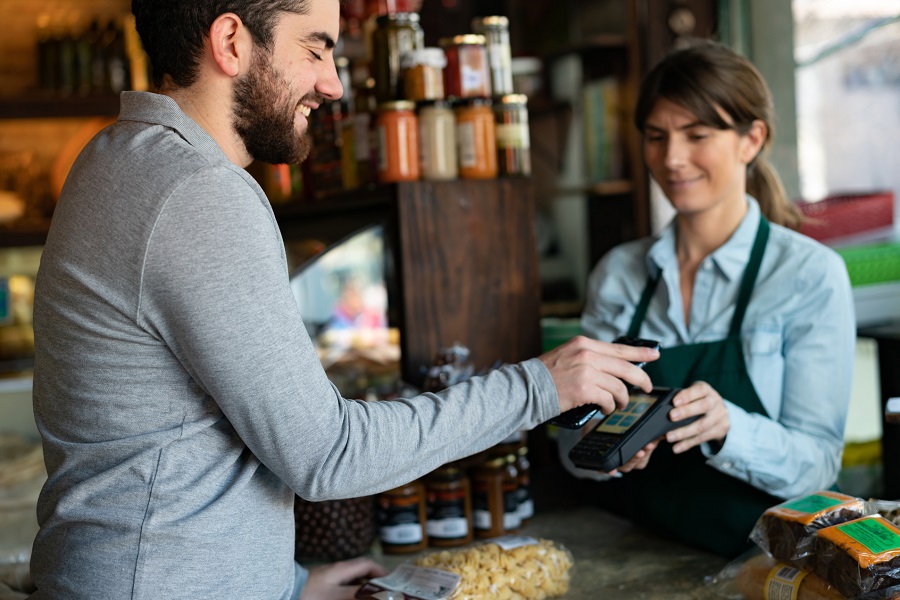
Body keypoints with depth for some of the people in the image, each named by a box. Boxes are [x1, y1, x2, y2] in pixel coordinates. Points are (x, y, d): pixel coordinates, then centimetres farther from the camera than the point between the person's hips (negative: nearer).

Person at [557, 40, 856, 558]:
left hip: (765, 556, -3)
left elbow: (818, 461, -5)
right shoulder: (617, 272, 7)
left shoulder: (811, 275, -3)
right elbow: (575, 444, 8)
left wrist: (726, 428, -24)